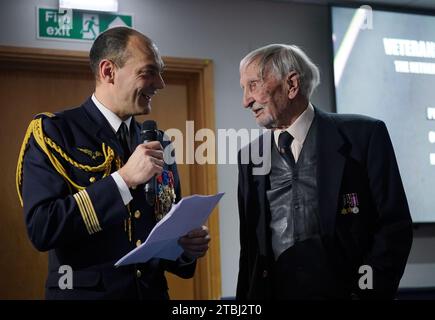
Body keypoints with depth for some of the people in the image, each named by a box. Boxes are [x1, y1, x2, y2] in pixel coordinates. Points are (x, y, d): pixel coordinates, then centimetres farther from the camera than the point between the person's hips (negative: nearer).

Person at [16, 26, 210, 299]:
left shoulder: (159, 145, 7)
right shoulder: (54, 132, -9)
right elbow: (41, 229, -20)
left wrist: (187, 247, -6)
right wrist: (123, 179, -22)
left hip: (153, 292, 5)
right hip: (86, 292, -5)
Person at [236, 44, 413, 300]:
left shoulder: (364, 135, -6)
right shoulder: (250, 156, 7)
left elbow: (394, 226, -7)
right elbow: (251, 244, 10)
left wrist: (369, 291, -15)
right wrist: (244, 301, 1)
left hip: (344, 289, -3)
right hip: (273, 291, 4)